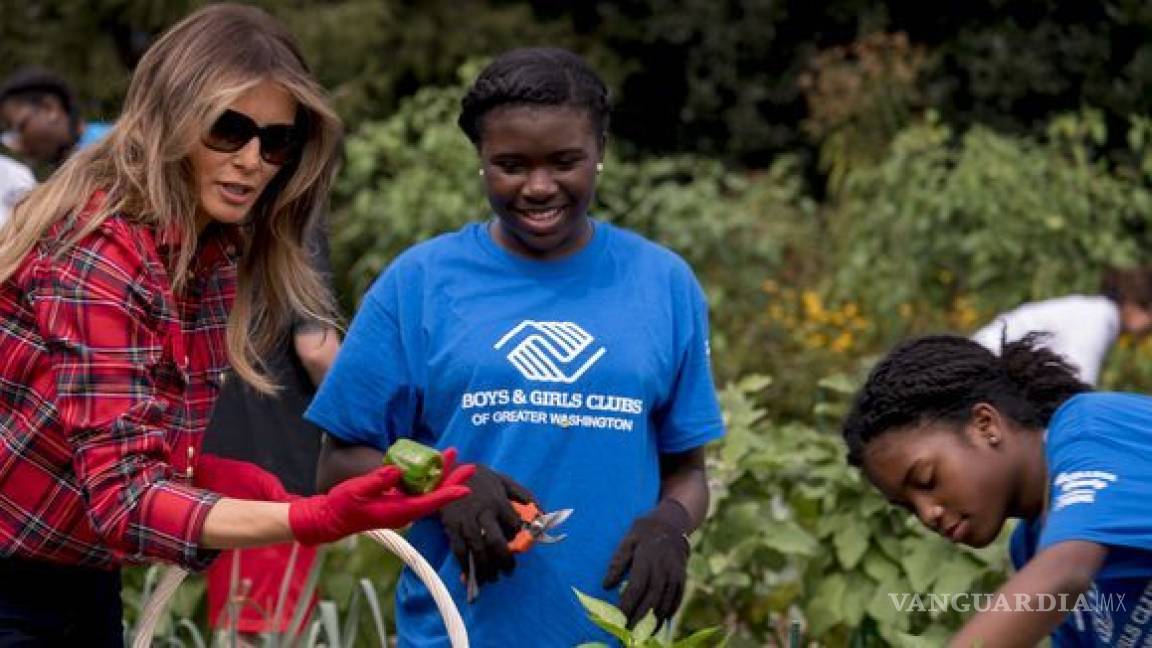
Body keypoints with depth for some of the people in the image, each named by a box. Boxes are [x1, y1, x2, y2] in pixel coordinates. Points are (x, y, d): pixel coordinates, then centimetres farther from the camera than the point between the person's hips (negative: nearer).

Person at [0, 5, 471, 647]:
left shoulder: (215, 250, 4)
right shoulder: (102, 253, -22)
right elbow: (123, 492, -30)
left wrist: (209, 473, -8)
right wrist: (314, 520, -42)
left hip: (83, 583, 8)